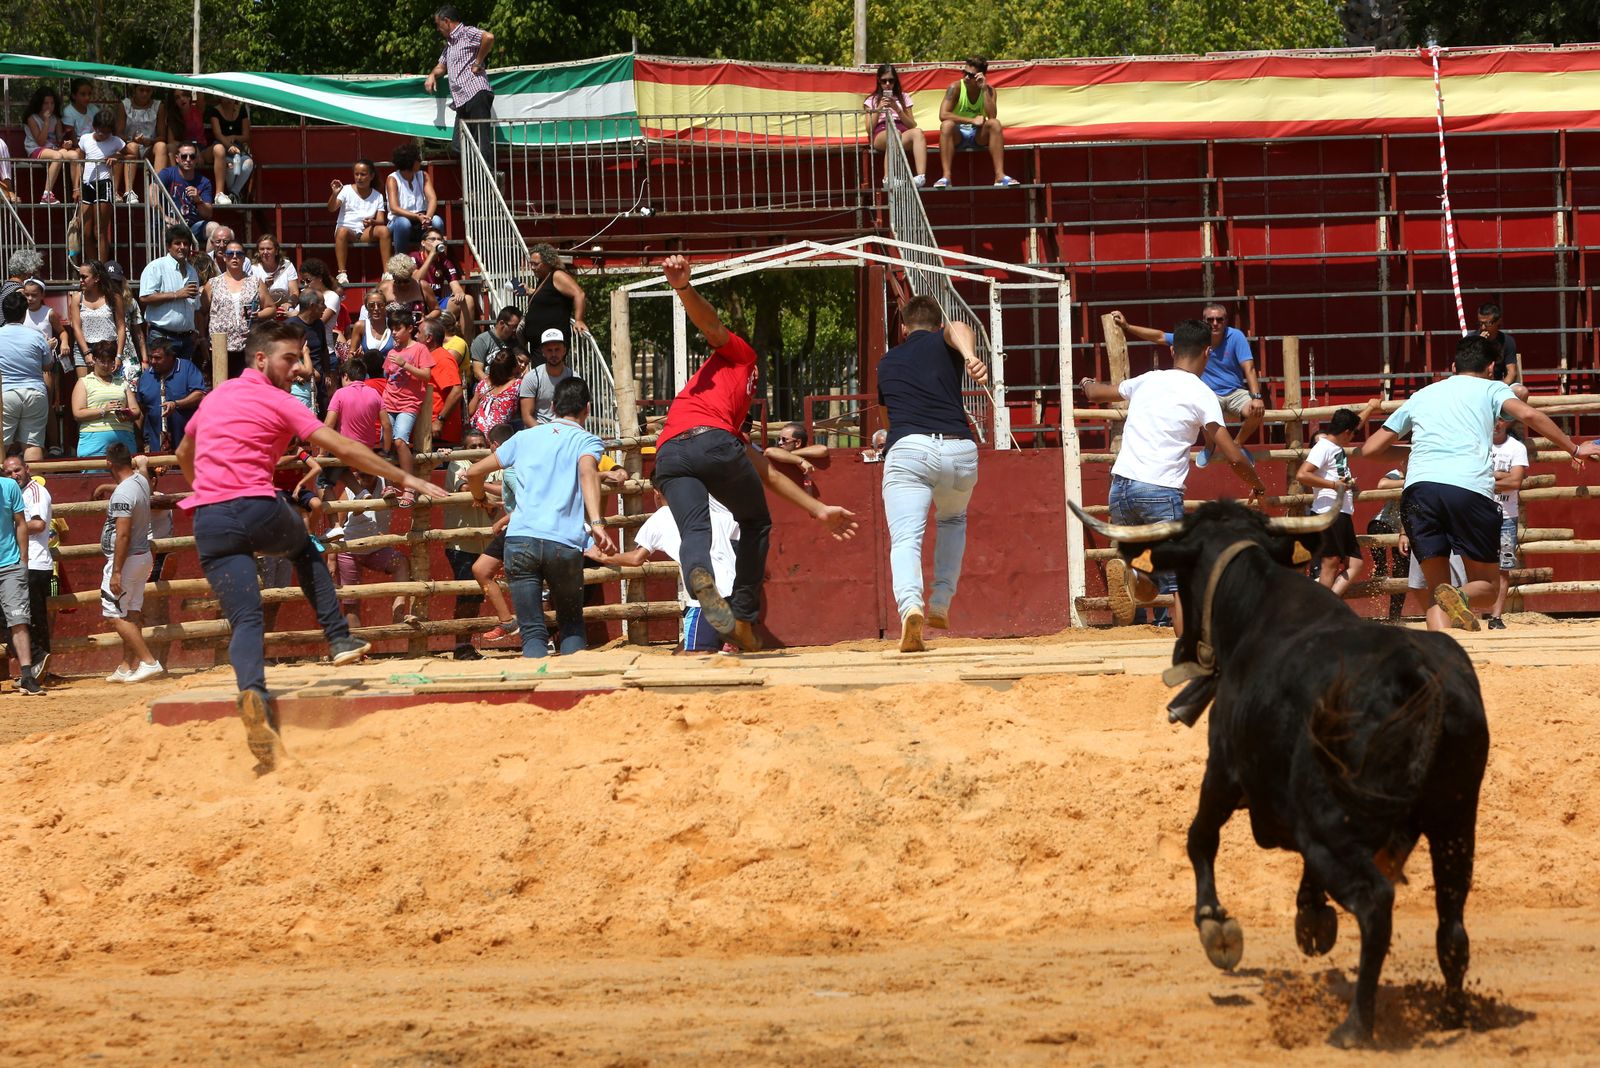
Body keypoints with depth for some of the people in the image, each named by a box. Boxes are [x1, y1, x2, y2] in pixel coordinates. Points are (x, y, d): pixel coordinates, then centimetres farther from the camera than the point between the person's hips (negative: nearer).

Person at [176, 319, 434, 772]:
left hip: (209, 521, 3)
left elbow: (184, 454, 38)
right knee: (306, 548, 31)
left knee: (245, 620, -5)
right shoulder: (277, 402, 3)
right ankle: (340, 638, 23)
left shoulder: (214, 397, 21)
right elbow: (343, 449, -1)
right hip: (258, 509, -3)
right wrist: (403, 478, 4)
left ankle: (252, 693, -33)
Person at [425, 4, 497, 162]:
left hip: (476, 94, -10)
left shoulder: (467, 33, -2)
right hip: (462, 101, 10)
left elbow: (488, 37, -20)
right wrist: (432, 75, 17)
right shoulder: (449, 44, 28)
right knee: (459, 144, 1)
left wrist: (478, 63, -13)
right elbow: (442, 65, 40)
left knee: (482, 142, -13)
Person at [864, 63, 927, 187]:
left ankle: (921, 176, -55)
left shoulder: (904, 98, 23)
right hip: (880, 136, -2)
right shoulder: (871, 101, 20)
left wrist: (897, 109, -1)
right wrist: (878, 109, -3)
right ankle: (888, 177, -51)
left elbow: (912, 125, 13)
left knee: (918, 133, -36)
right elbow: (869, 130, 9)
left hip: (904, 133, 2)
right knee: (894, 133, -41)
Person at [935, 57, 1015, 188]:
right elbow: (943, 115, -22)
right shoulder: (956, 88, -10)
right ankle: (946, 176, -42)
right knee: (947, 125, -34)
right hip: (957, 135, -2)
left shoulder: (989, 91, -4)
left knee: (995, 124, -27)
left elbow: (992, 116, -20)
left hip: (978, 136, 2)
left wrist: (984, 89, -22)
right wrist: (971, 121, -25)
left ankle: (1000, 175, -33)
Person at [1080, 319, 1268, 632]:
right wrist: (1258, 486, 14)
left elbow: (1097, 394, 33)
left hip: (1120, 488, 5)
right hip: (1161, 492, -5)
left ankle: (1126, 575, -17)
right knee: (1181, 584, -1)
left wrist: (1088, 384, 57)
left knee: (1148, 589, 16)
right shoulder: (1202, 394, -1)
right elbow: (1233, 456, -5)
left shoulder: (1147, 381, 14)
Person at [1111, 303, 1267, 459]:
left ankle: (1237, 445, 2)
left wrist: (1257, 397, -31)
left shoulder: (1236, 336, -13)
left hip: (1236, 392, 0)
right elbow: (1160, 337, 1)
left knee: (1257, 411, -31)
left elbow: (1249, 369, -17)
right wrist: (1127, 327, -4)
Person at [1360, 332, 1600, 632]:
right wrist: (1574, 449, 10)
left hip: (1418, 488, 2)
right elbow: (1529, 415, 1)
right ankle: (1460, 596, -26)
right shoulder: (1490, 388, 21)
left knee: (1438, 590, 8)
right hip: (1471, 489, -2)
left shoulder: (1420, 397, 29)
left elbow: (1370, 449, 33)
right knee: (1485, 587, 10)